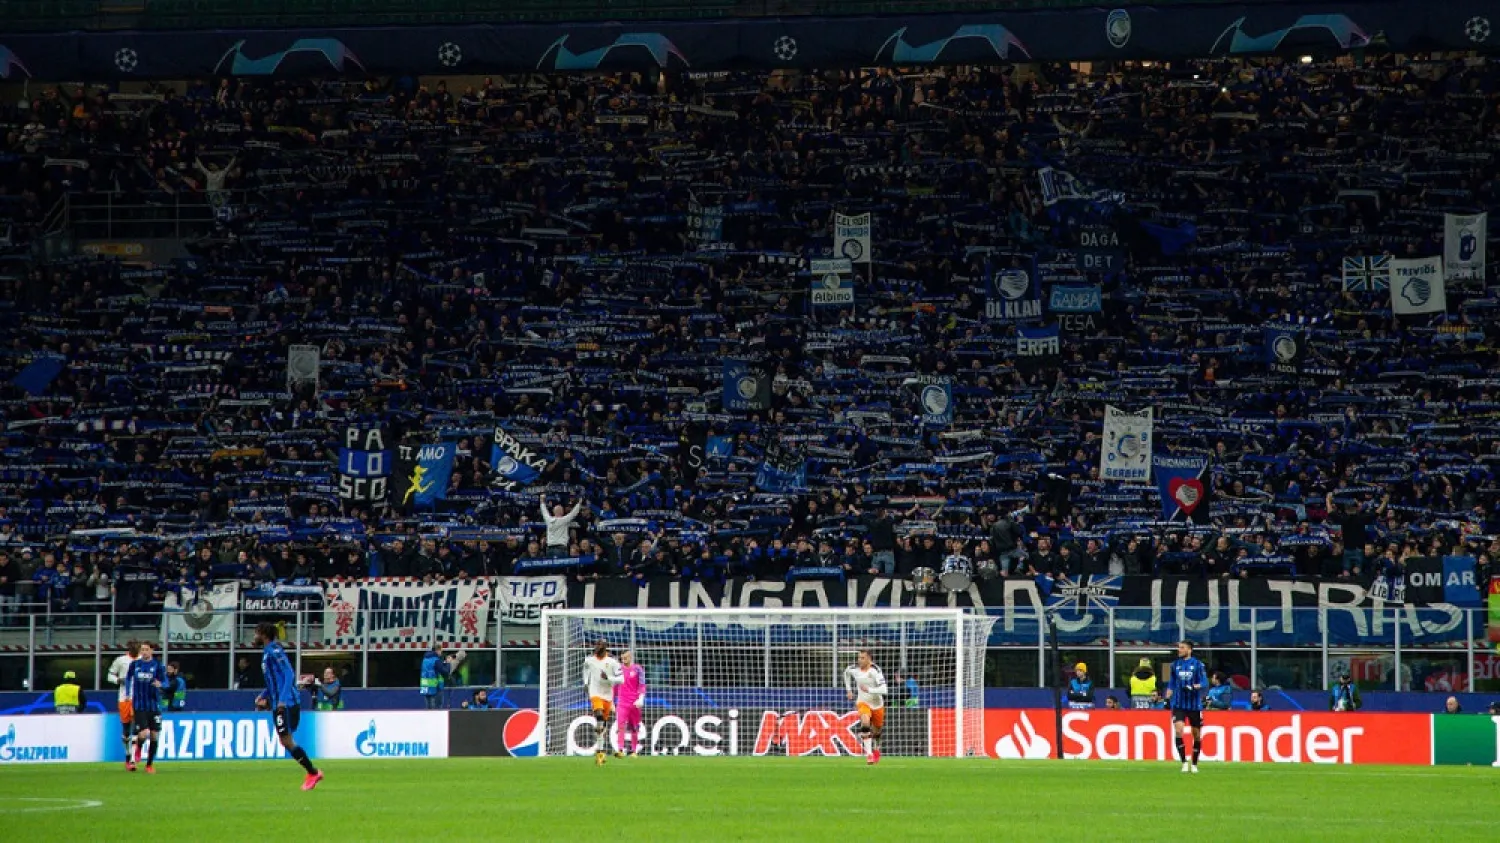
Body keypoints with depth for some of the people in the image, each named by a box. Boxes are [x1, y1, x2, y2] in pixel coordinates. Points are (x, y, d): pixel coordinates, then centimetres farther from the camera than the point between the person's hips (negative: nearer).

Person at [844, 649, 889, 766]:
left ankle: (876, 749, 48)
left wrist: (869, 690, -43)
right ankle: (868, 753, -29)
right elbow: (846, 672, 17)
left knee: (877, 730, 15)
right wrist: (848, 690, 14)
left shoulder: (875, 671, -23)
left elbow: (884, 690, -31)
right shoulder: (854, 669, -10)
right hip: (863, 703, 1)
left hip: (877, 704, -1)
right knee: (865, 723, -28)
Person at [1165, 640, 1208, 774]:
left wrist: (1193, 687, -23)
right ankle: (1184, 762, -9)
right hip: (1178, 705, 2)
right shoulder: (1175, 665, 8)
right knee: (1178, 730, -17)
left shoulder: (1197, 664, -2)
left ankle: (1194, 764, 22)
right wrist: (1167, 698, 6)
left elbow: (1204, 683, -7)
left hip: (1195, 705, -2)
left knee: (1197, 734, 6)